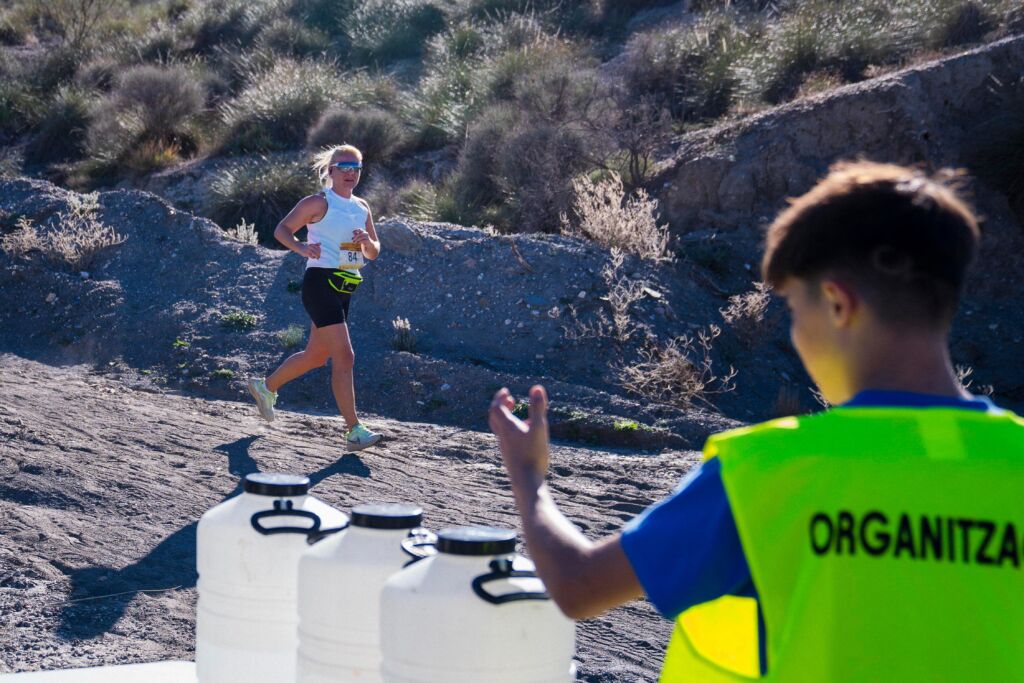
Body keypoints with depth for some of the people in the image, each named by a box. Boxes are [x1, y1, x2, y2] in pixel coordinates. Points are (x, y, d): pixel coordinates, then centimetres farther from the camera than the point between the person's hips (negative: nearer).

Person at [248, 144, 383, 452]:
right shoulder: (319, 203, -6)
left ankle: (266, 387, 41)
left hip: (345, 288, 8)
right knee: (344, 357, -14)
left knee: (316, 356, 18)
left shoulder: (362, 207, 14)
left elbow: (374, 253, 17)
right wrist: (302, 248, -23)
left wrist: (367, 241, -6)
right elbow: (282, 229, -5)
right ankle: (354, 431, -14)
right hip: (320, 284, -8)